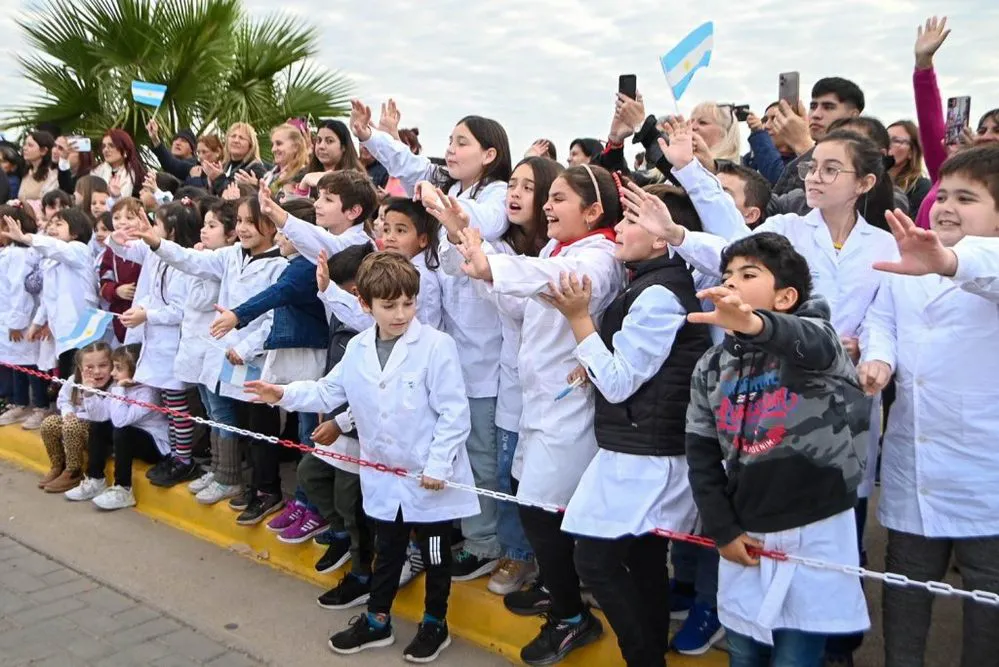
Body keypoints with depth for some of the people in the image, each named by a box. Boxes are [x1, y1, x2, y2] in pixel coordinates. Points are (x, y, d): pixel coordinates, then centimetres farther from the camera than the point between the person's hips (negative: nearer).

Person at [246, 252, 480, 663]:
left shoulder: (436, 346, -17)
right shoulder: (357, 349, 1)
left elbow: (454, 413, -16)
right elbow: (329, 392, 10)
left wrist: (438, 465, -18)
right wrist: (284, 394, -4)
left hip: (430, 479, -5)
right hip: (384, 478, 5)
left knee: (434, 554, 12)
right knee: (386, 551, 21)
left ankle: (435, 625, 31)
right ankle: (377, 621, 38)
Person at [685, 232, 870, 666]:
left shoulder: (814, 336, -9)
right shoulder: (711, 367, 4)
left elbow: (809, 345, -36)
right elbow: (701, 456, 7)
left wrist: (753, 324, -57)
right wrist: (722, 531, -1)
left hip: (816, 533, -4)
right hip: (744, 536, 4)